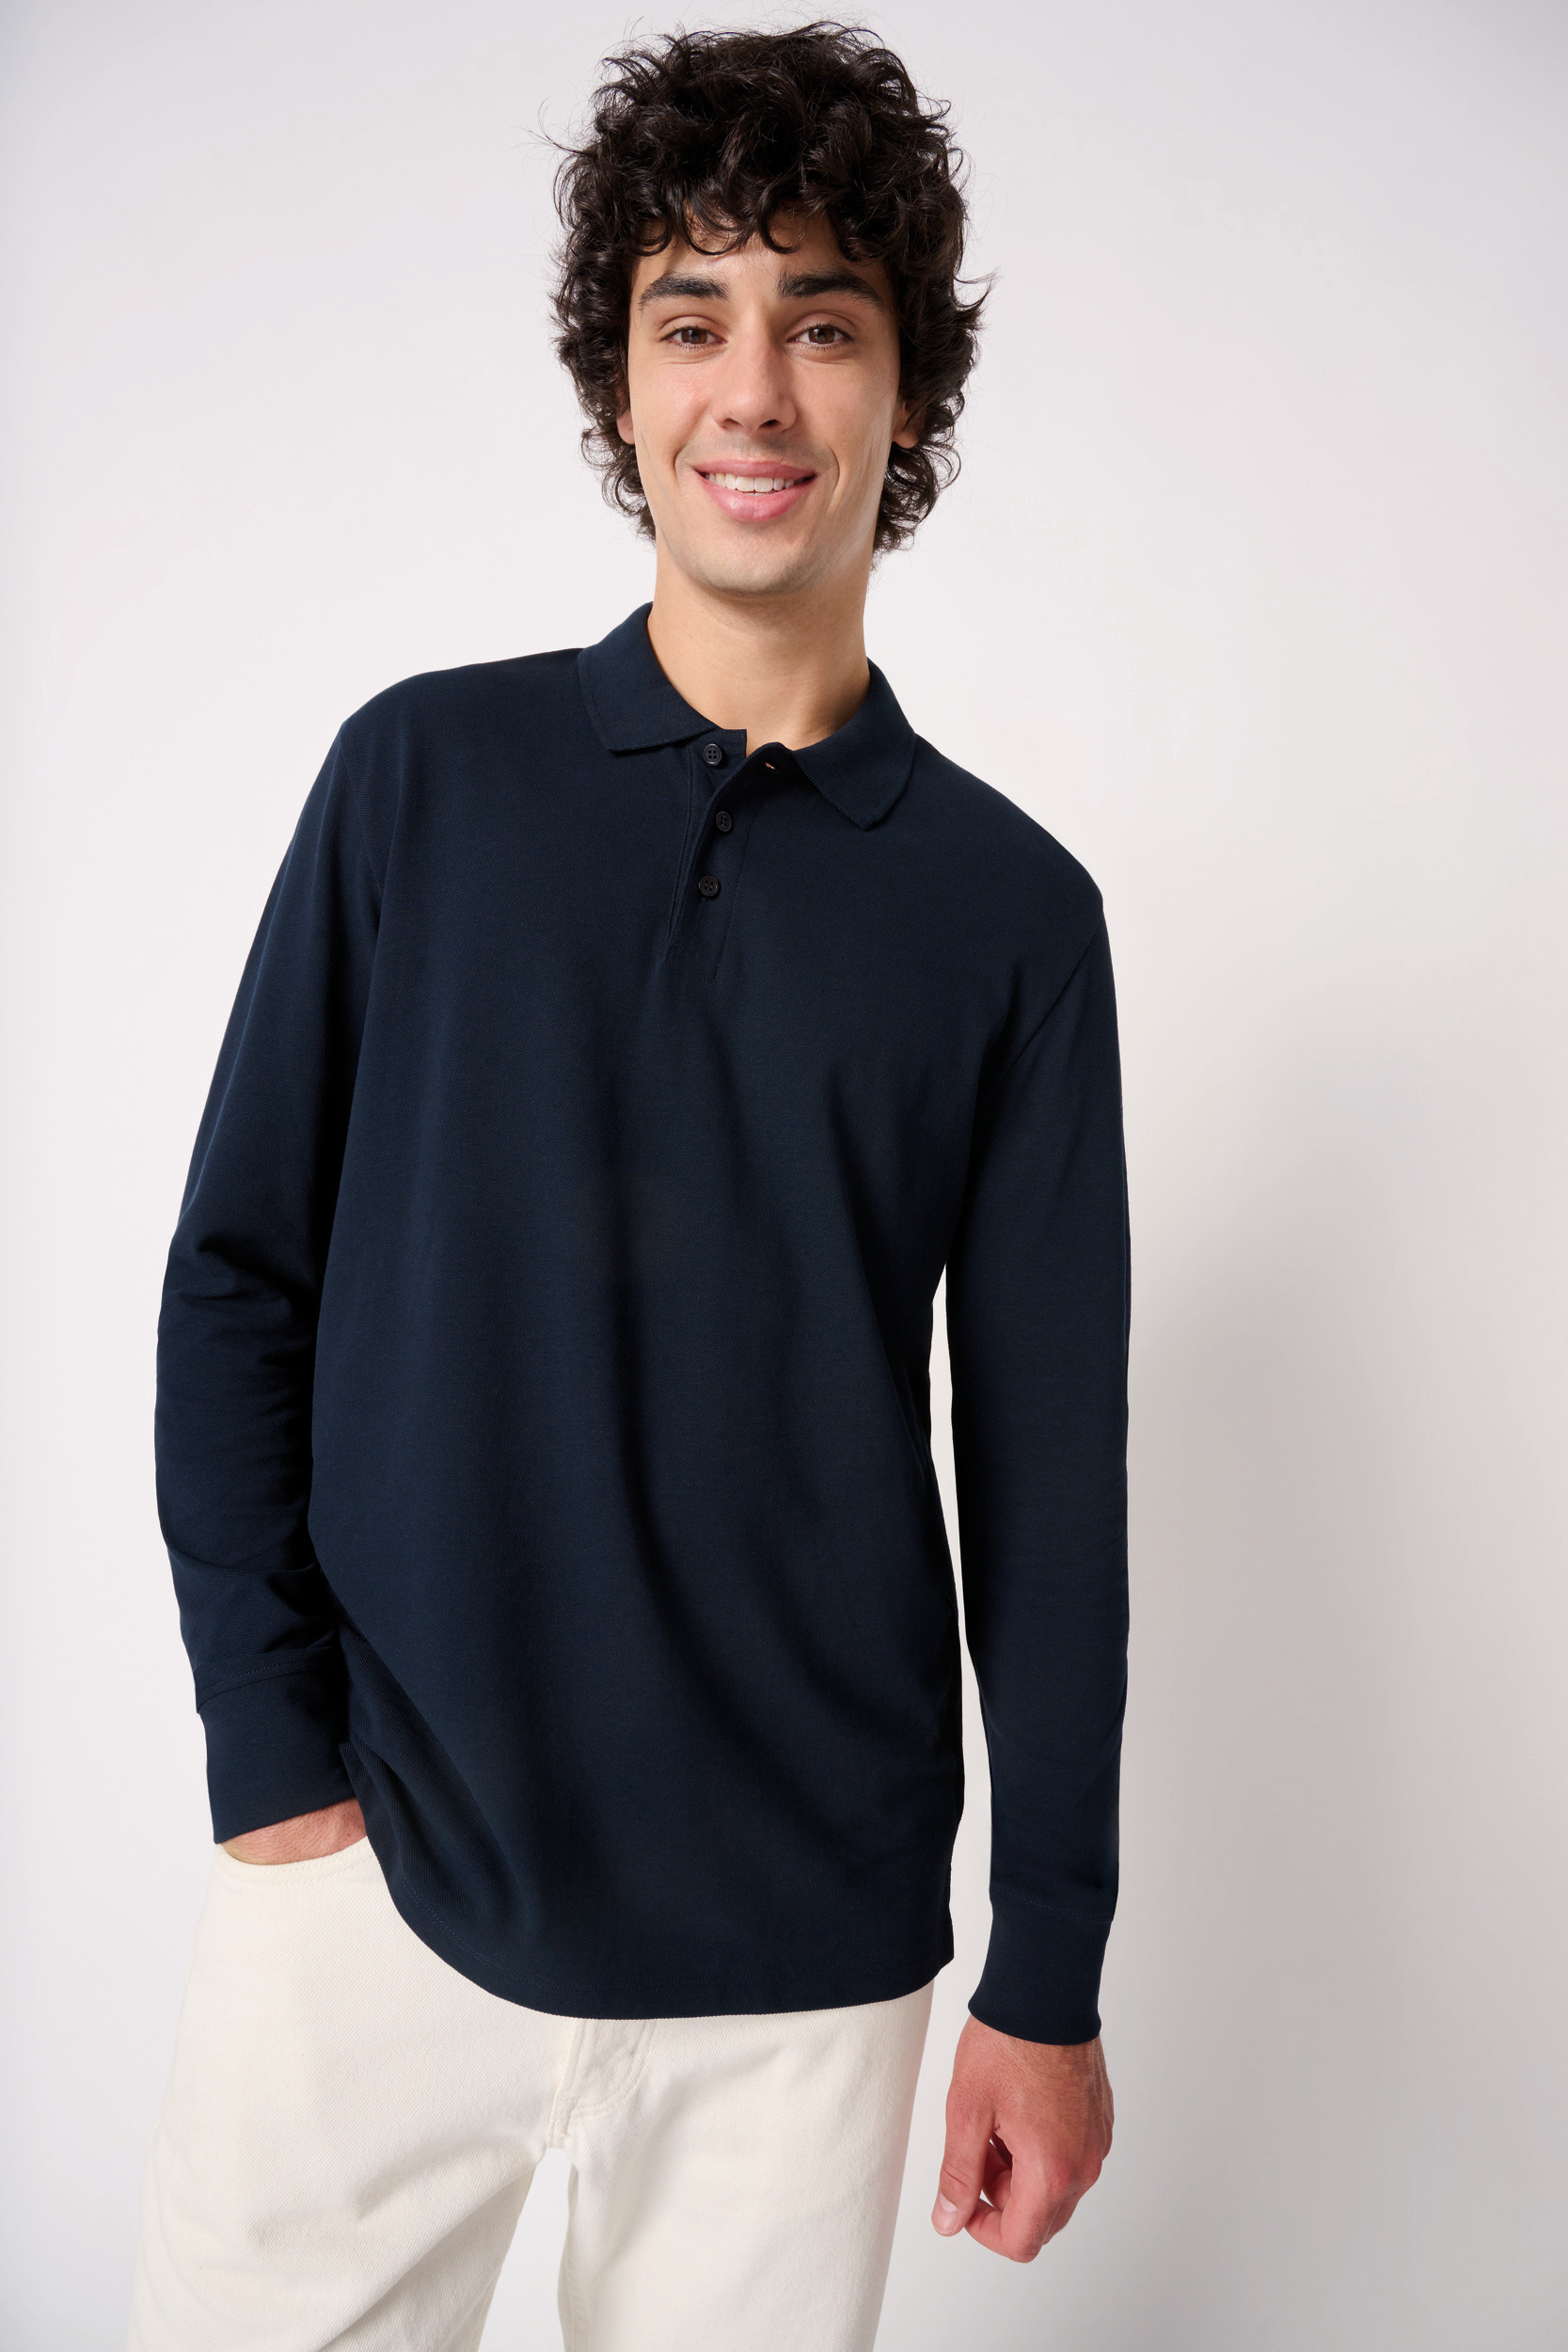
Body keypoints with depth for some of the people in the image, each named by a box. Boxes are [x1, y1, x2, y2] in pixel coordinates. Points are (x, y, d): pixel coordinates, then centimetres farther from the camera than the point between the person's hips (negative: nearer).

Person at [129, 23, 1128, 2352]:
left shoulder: (1008, 907, -1)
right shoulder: (427, 773, 0)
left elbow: (1050, 1467, 0)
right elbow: (238, 1278, 1)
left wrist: (1052, 1977, 2)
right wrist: (274, 1750, -6)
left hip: (802, 1938, 0)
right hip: (370, 1868, 1)